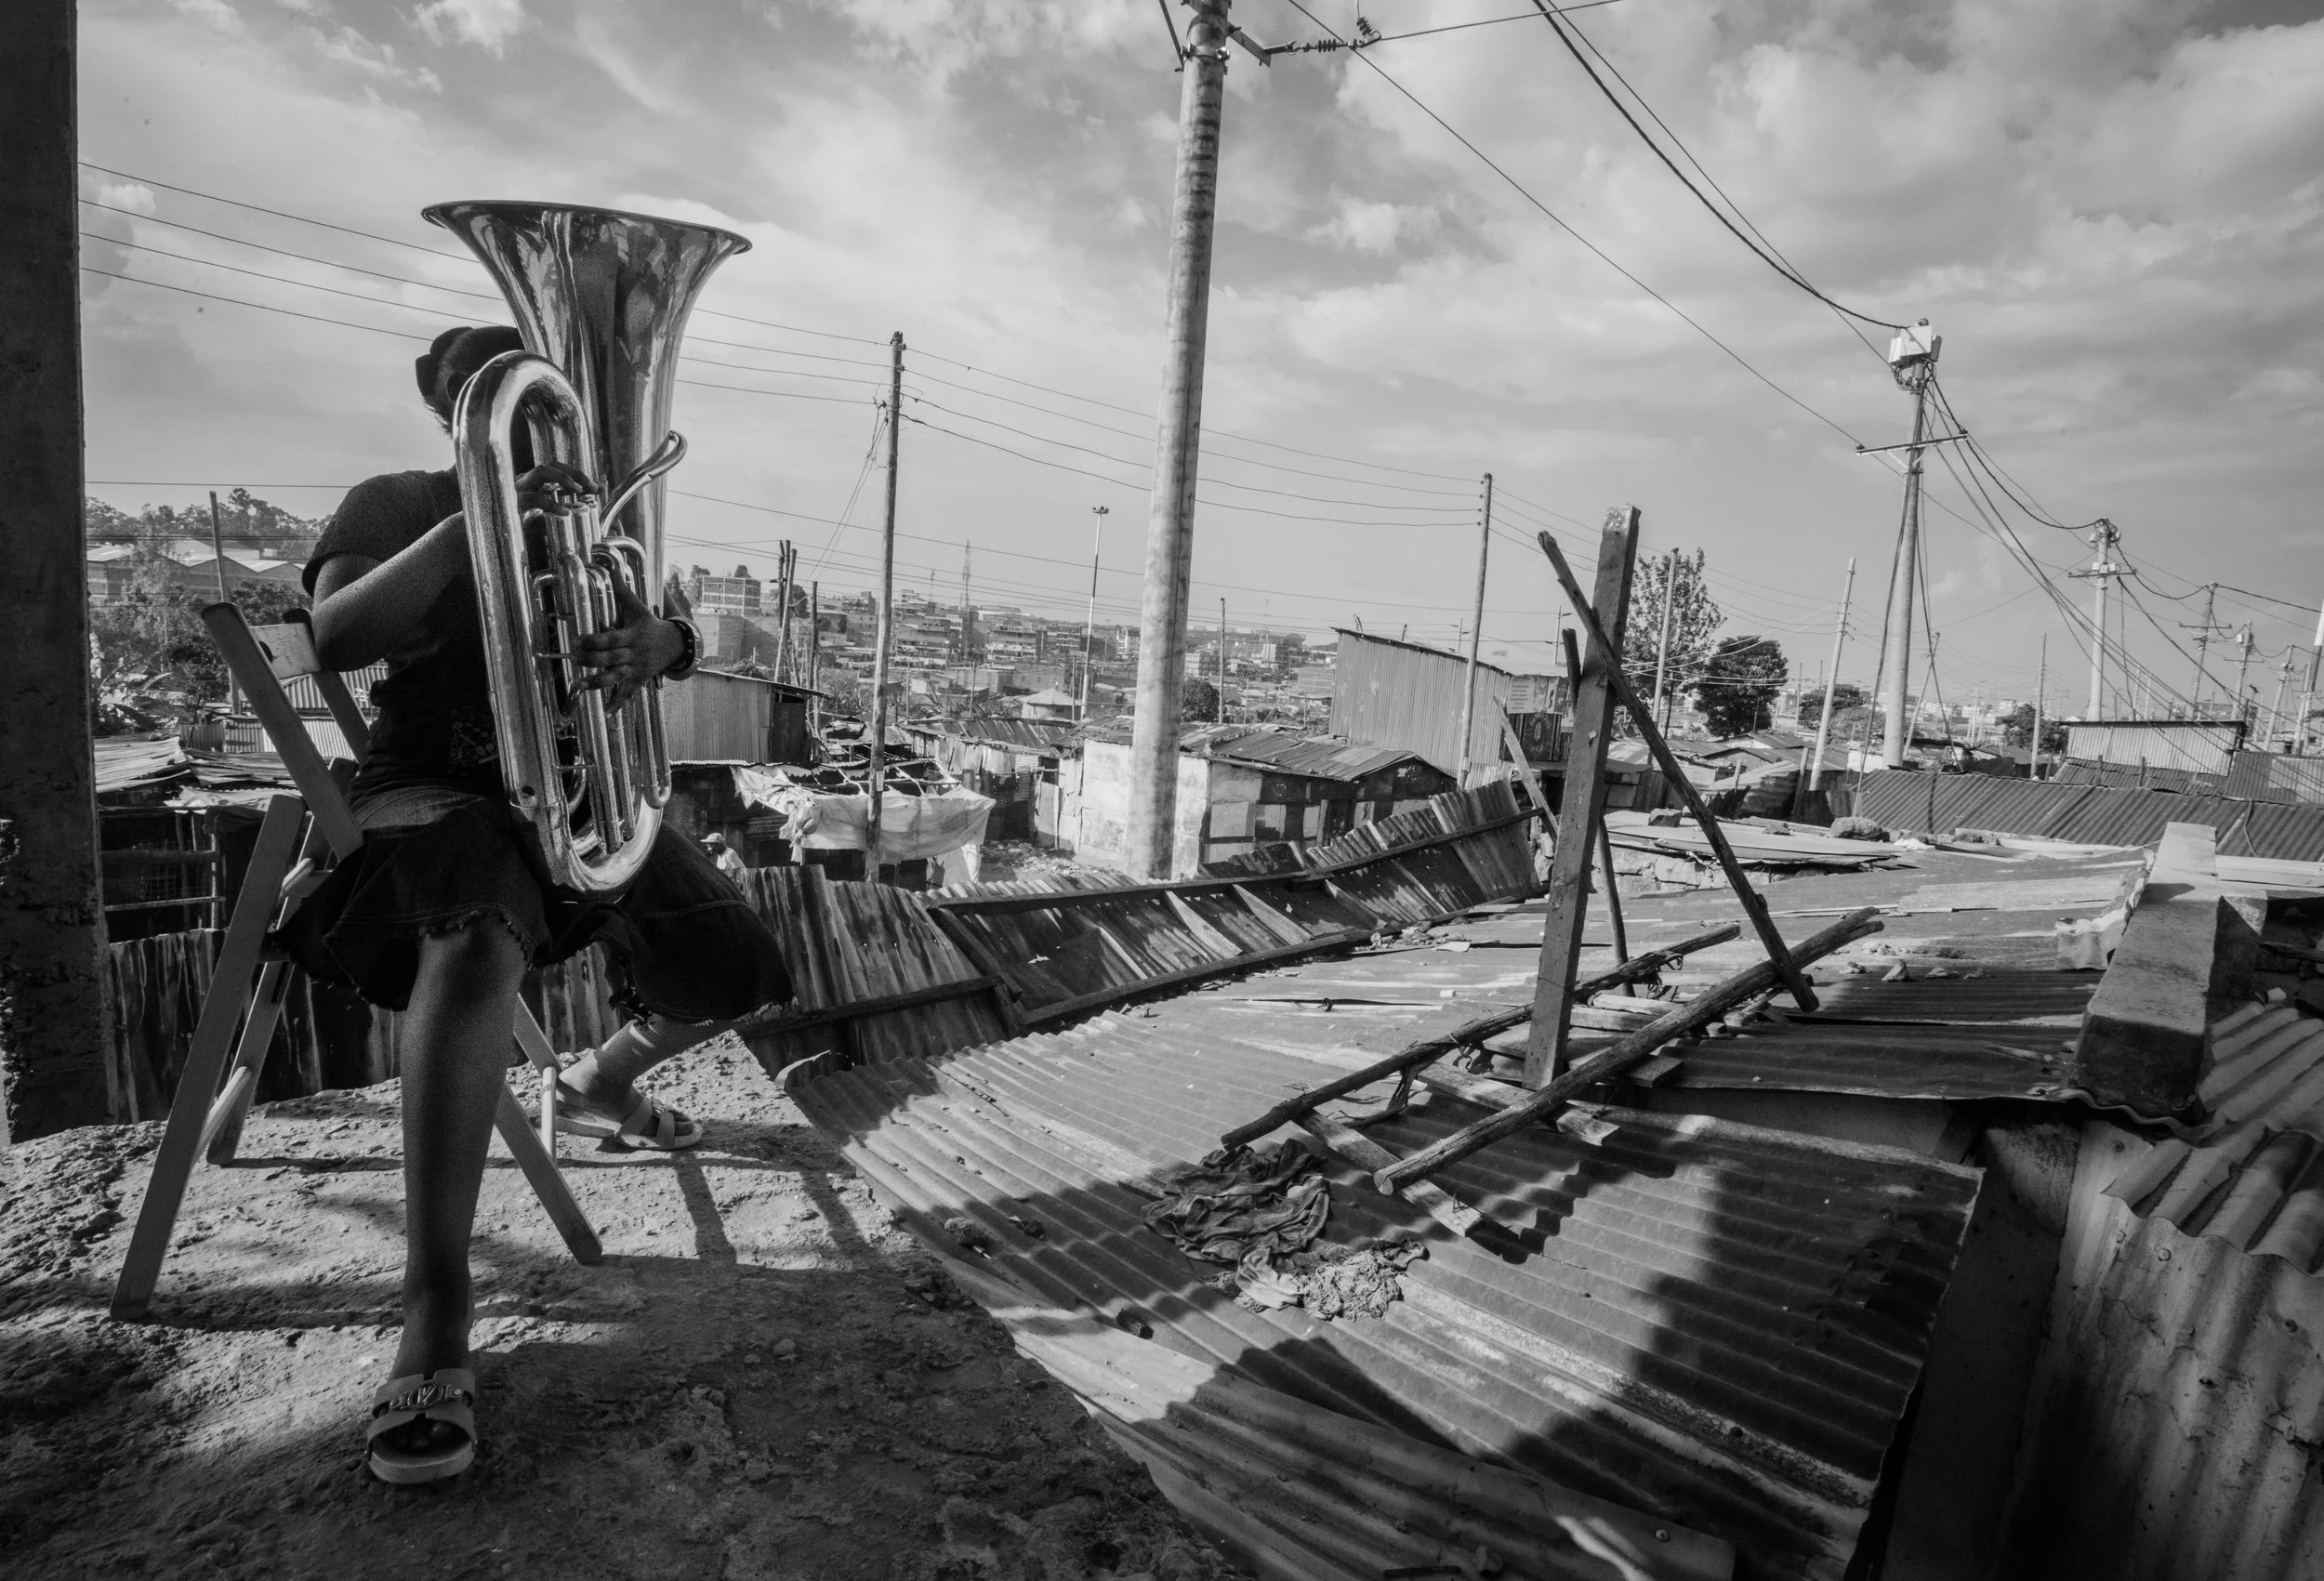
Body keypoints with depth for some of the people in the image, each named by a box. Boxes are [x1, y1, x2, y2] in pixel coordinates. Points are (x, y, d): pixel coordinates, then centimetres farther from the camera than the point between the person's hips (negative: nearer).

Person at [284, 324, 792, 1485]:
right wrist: (471, 522, -24)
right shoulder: (393, 504, 6)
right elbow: (335, 639, -13)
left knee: (738, 975, -8)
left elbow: (670, 635, 5)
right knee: (480, 941, -40)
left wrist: (658, 639, -21)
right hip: (441, 778, -5)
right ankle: (434, 1317, -38)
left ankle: (599, 1080, 26)